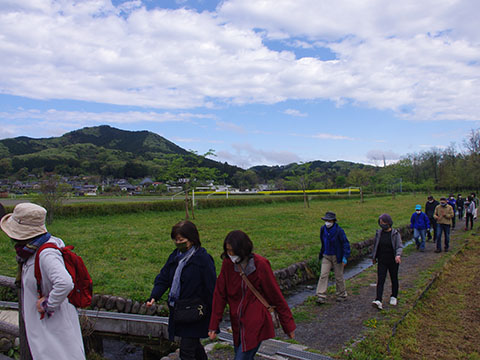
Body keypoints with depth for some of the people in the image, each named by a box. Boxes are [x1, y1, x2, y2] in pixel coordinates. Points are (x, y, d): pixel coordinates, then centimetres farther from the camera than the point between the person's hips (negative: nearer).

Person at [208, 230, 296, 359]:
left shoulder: (260, 264, -15)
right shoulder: (227, 264, -5)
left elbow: (276, 295, -8)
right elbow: (220, 295, 1)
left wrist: (288, 324, -1)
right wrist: (214, 325, 1)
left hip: (256, 324, -5)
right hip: (237, 325, 5)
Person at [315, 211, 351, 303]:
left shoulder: (339, 231, -17)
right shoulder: (323, 229, -1)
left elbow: (346, 244, -14)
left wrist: (345, 258, -19)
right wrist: (321, 253, 20)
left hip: (337, 257, -4)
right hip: (326, 256, 4)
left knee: (339, 276, 8)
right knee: (323, 275, -5)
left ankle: (342, 294, 30)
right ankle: (321, 297, -4)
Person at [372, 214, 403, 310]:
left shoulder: (395, 233, -9)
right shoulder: (378, 233, 1)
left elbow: (399, 246, -15)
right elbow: (375, 246, 12)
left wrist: (398, 255, -35)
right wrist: (374, 257, 19)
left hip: (393, 261, -2)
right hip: (382, 261, 2)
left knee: (394, 279, 14)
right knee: (380, 280, -7)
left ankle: (394, 297, 36)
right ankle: (378, 301, -14)